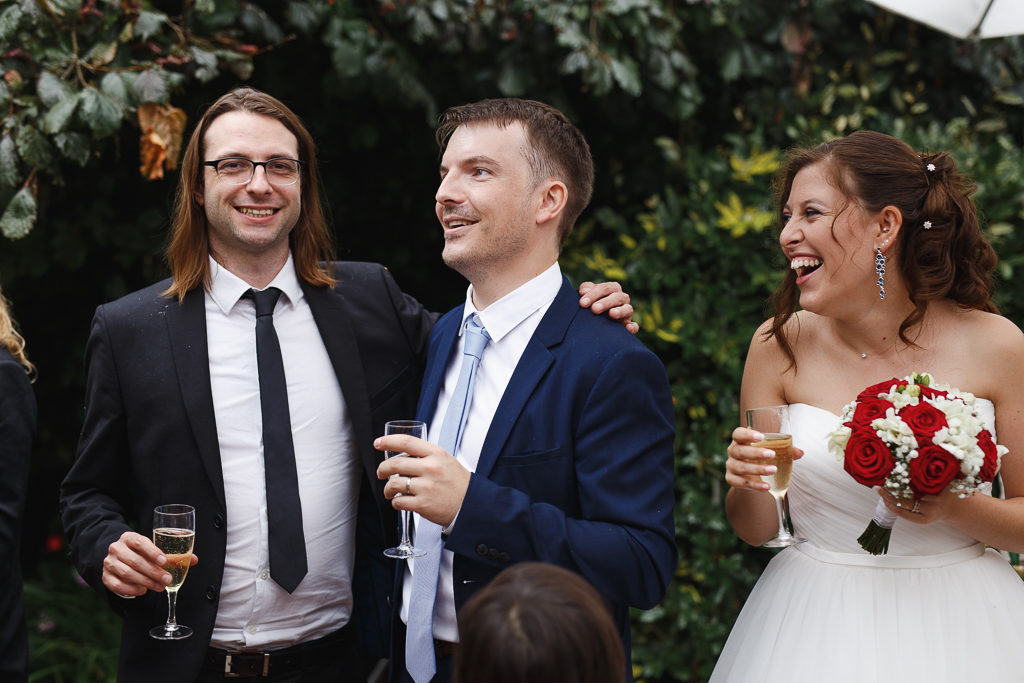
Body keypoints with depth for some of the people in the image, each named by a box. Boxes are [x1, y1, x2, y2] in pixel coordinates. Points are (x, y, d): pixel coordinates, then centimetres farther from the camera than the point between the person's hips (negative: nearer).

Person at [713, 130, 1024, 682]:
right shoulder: (780, 345, -6)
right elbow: (755, 530, 1)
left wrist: (954, 509, -21)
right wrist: (747, 485, -20)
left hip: (954, 620, -1)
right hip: (817, 627, 1)